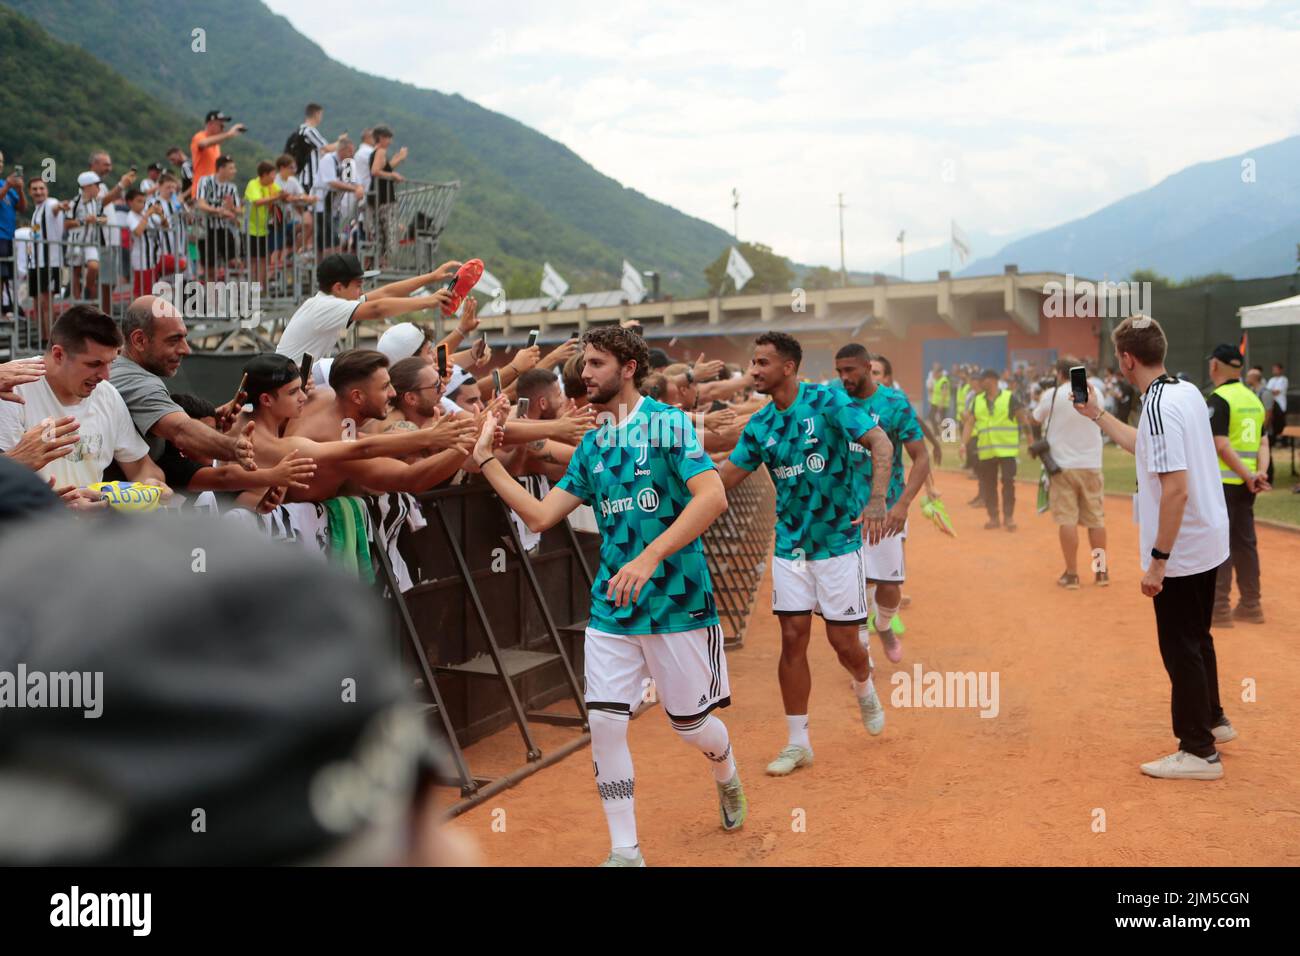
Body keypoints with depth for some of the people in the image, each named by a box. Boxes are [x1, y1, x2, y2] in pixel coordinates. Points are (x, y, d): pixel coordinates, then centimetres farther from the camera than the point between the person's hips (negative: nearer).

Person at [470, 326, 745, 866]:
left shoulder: (666, 422, -9)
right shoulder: (592, 445, 10)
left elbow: (713, 497, -22)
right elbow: (539, 517, 9)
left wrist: (650, 556, -30)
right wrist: (487, 460, 3)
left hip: (677, 602, -5)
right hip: (611, 609, 5)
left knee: (691, 725, 9)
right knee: (605, 724, -3)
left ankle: (727, 779, 44)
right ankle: (625, 852, 13)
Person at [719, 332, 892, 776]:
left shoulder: (827, 401, -10)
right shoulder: (760, 424, 4)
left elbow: (881, 443, -16)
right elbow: (725, 477, 8)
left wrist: (877, 500, -30)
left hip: (838, 538, -4)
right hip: (790, 543, 4)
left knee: (843, 639, 0)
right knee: (792, 639, 1)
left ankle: (865, 688, 36)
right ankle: (798, 742, 12)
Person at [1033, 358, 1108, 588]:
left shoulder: (1052, 395, -8)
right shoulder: (1095, 393, 3)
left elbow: (1035, 419, 8)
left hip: (1062, 465, -3)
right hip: (1091, 465, 3)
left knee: (1067, 520, -1)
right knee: (1096, 519, 11)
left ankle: (1072, 574, 1)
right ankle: (1101, 571, 18)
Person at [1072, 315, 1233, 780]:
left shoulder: (1158, 406, -24)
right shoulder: (1188, 391, 6)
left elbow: (1176, 488, -28)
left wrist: (1157, 561, -24)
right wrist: (1097, 414, 29)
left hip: (1181, 551, -9)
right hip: (1208, 544, 9)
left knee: (1180, 647, 2)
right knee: (1197, 636, 24)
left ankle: (1199, 751, 12)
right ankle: (1213, 720, 40)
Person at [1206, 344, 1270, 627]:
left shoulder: (1218, 399, -12)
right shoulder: (1253, 398, 12)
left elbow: (1221, 445, -18)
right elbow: (1263, 442, 7)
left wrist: (1249, 477, -13)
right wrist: (1261, 473, -6)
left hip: (1222, 482, -7)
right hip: (1245, 483, 7)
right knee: (1244, 542, 14)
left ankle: (1219, 609, -1)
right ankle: (1250, 606, 20)